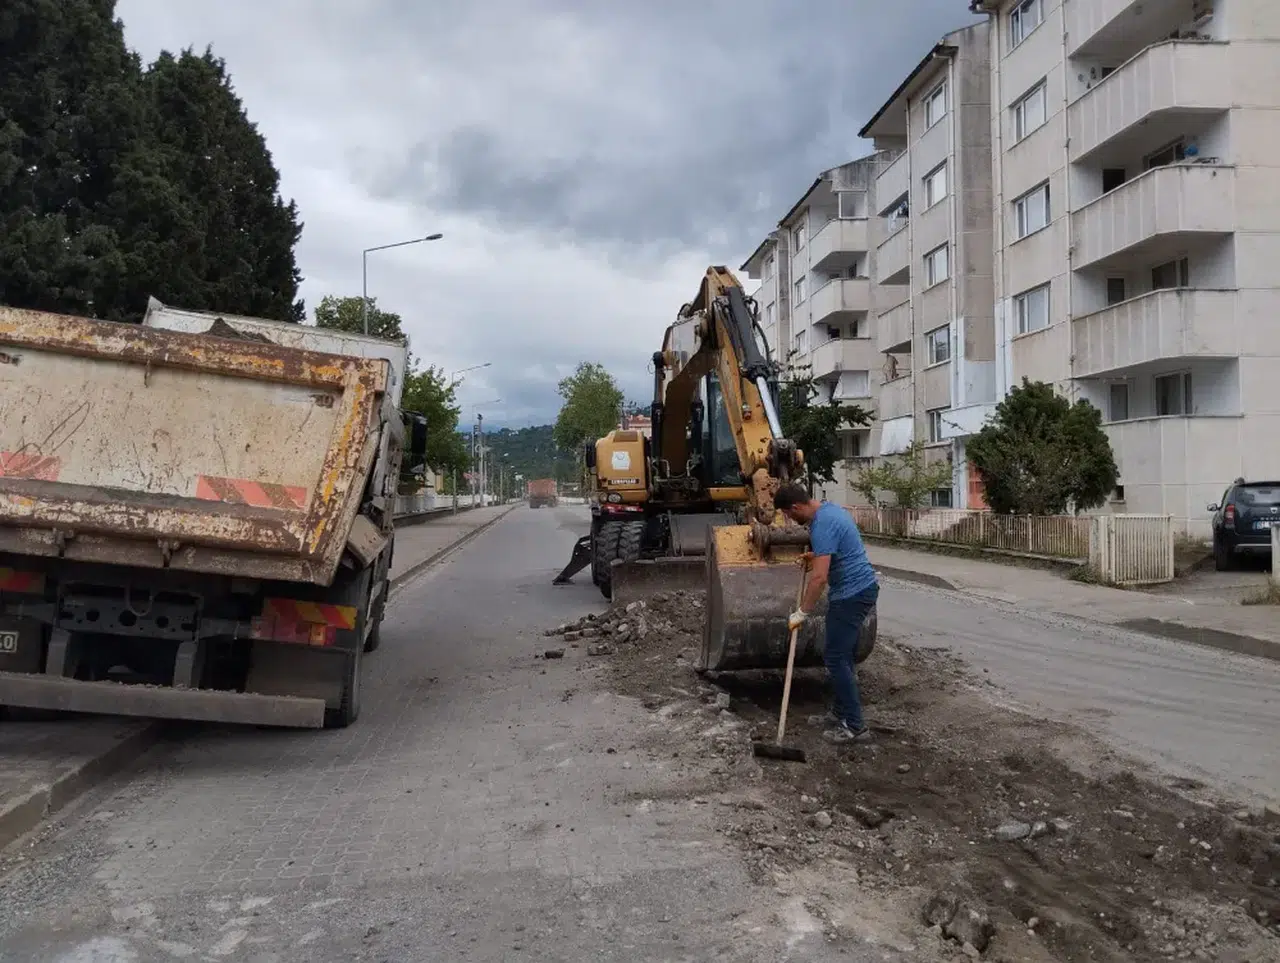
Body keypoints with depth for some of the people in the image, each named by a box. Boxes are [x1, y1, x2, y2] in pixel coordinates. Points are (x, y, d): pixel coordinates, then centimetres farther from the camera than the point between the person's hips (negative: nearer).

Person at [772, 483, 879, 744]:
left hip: (851, 594, -10)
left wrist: (801, 613, -21)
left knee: (835, 657, -6)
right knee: (843, 654, 17)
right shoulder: (830, 509, 10)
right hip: (861, 588, 10)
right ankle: (843, 711, 26)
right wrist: (818, 557, 22)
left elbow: (820, 577, -27)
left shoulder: (822, 525, -22)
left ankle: (854, 726, -2)